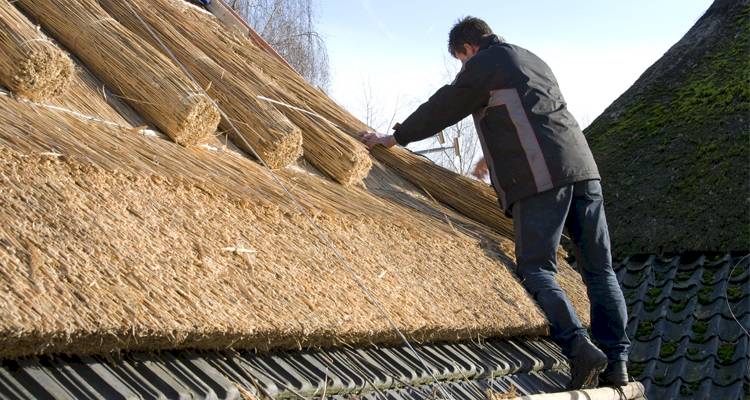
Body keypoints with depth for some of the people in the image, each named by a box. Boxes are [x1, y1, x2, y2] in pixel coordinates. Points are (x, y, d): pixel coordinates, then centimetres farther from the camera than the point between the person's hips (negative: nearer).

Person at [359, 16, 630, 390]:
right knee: (600, 269, 6)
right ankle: (617, 363, 3)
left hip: (540, 178, -7)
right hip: (583, 167, 7)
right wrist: (494, 156, 55)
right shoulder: (534, 61, 29)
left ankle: (580, 348, -20)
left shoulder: (482, 65, 6)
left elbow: (441, 109, 10)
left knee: (535, 268, -4)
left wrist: (391, 139, 22)